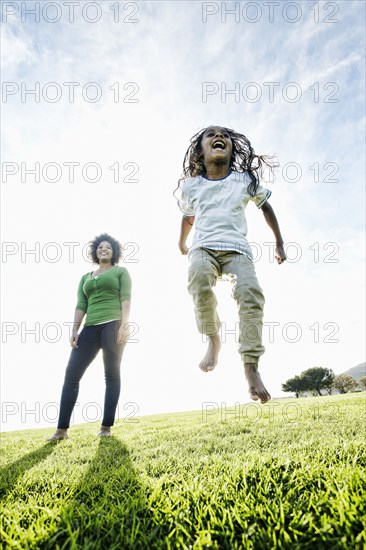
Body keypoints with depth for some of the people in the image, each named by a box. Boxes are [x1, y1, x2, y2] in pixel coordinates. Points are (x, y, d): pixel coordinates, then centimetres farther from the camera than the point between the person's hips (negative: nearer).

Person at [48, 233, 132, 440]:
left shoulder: (121, 271, 11)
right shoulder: (86, 277, 24)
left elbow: (126, 298, -3)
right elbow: (81, 305, 15)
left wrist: (124, 325, -15)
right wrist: (75, 330, 2)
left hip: (113, 325, -4)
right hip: (90, 328, 5)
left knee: (112, 375, -2)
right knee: (72, 373, -4)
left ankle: (106, 427, 5)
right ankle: (62, 429, 2)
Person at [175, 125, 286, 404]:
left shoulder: (246, 180, 11)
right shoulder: (190, 186, 12)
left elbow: (265, 205, 24)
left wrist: (279, 243, 22)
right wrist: (181, 243, 42)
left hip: (237, 249, 0)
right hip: (203, 247, 0)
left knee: (251, 293, -28)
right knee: (199, 281, -35)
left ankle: (251, 366, -22)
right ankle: (213, 338, -13)